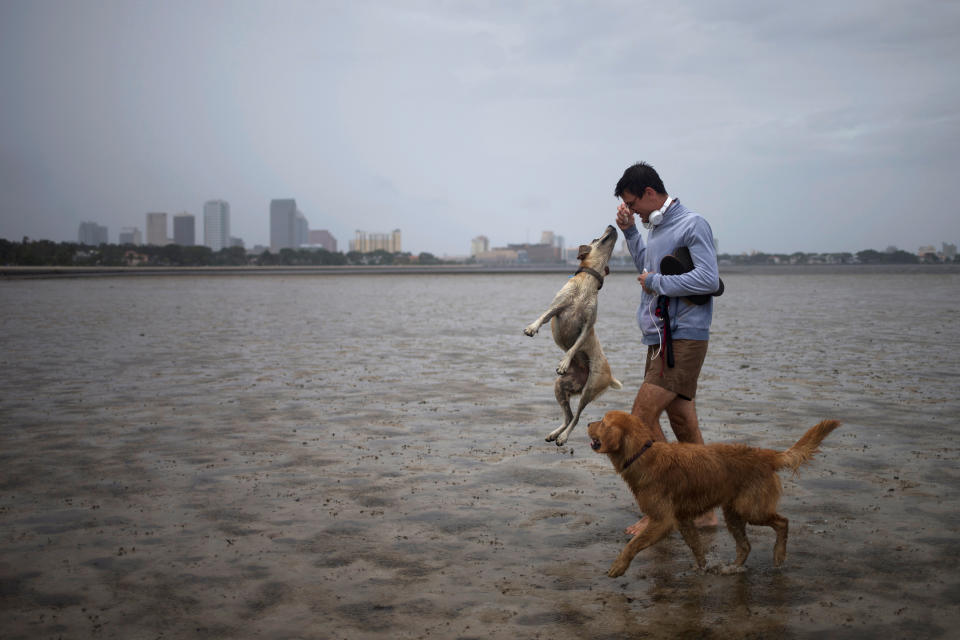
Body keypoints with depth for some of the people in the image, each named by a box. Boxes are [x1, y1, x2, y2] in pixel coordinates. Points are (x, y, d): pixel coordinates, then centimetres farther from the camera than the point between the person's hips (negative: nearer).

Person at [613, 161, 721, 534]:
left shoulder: (692, 225, -11)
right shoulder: (657, 227, 16)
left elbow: (708, 279, -21)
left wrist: (656, 282, -13)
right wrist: (629, 232, 19)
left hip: (683, 339, -9)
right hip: (661, 339, 9)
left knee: (642, 417, -13)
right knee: (684, 424, 10)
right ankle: (703, 510, 17)